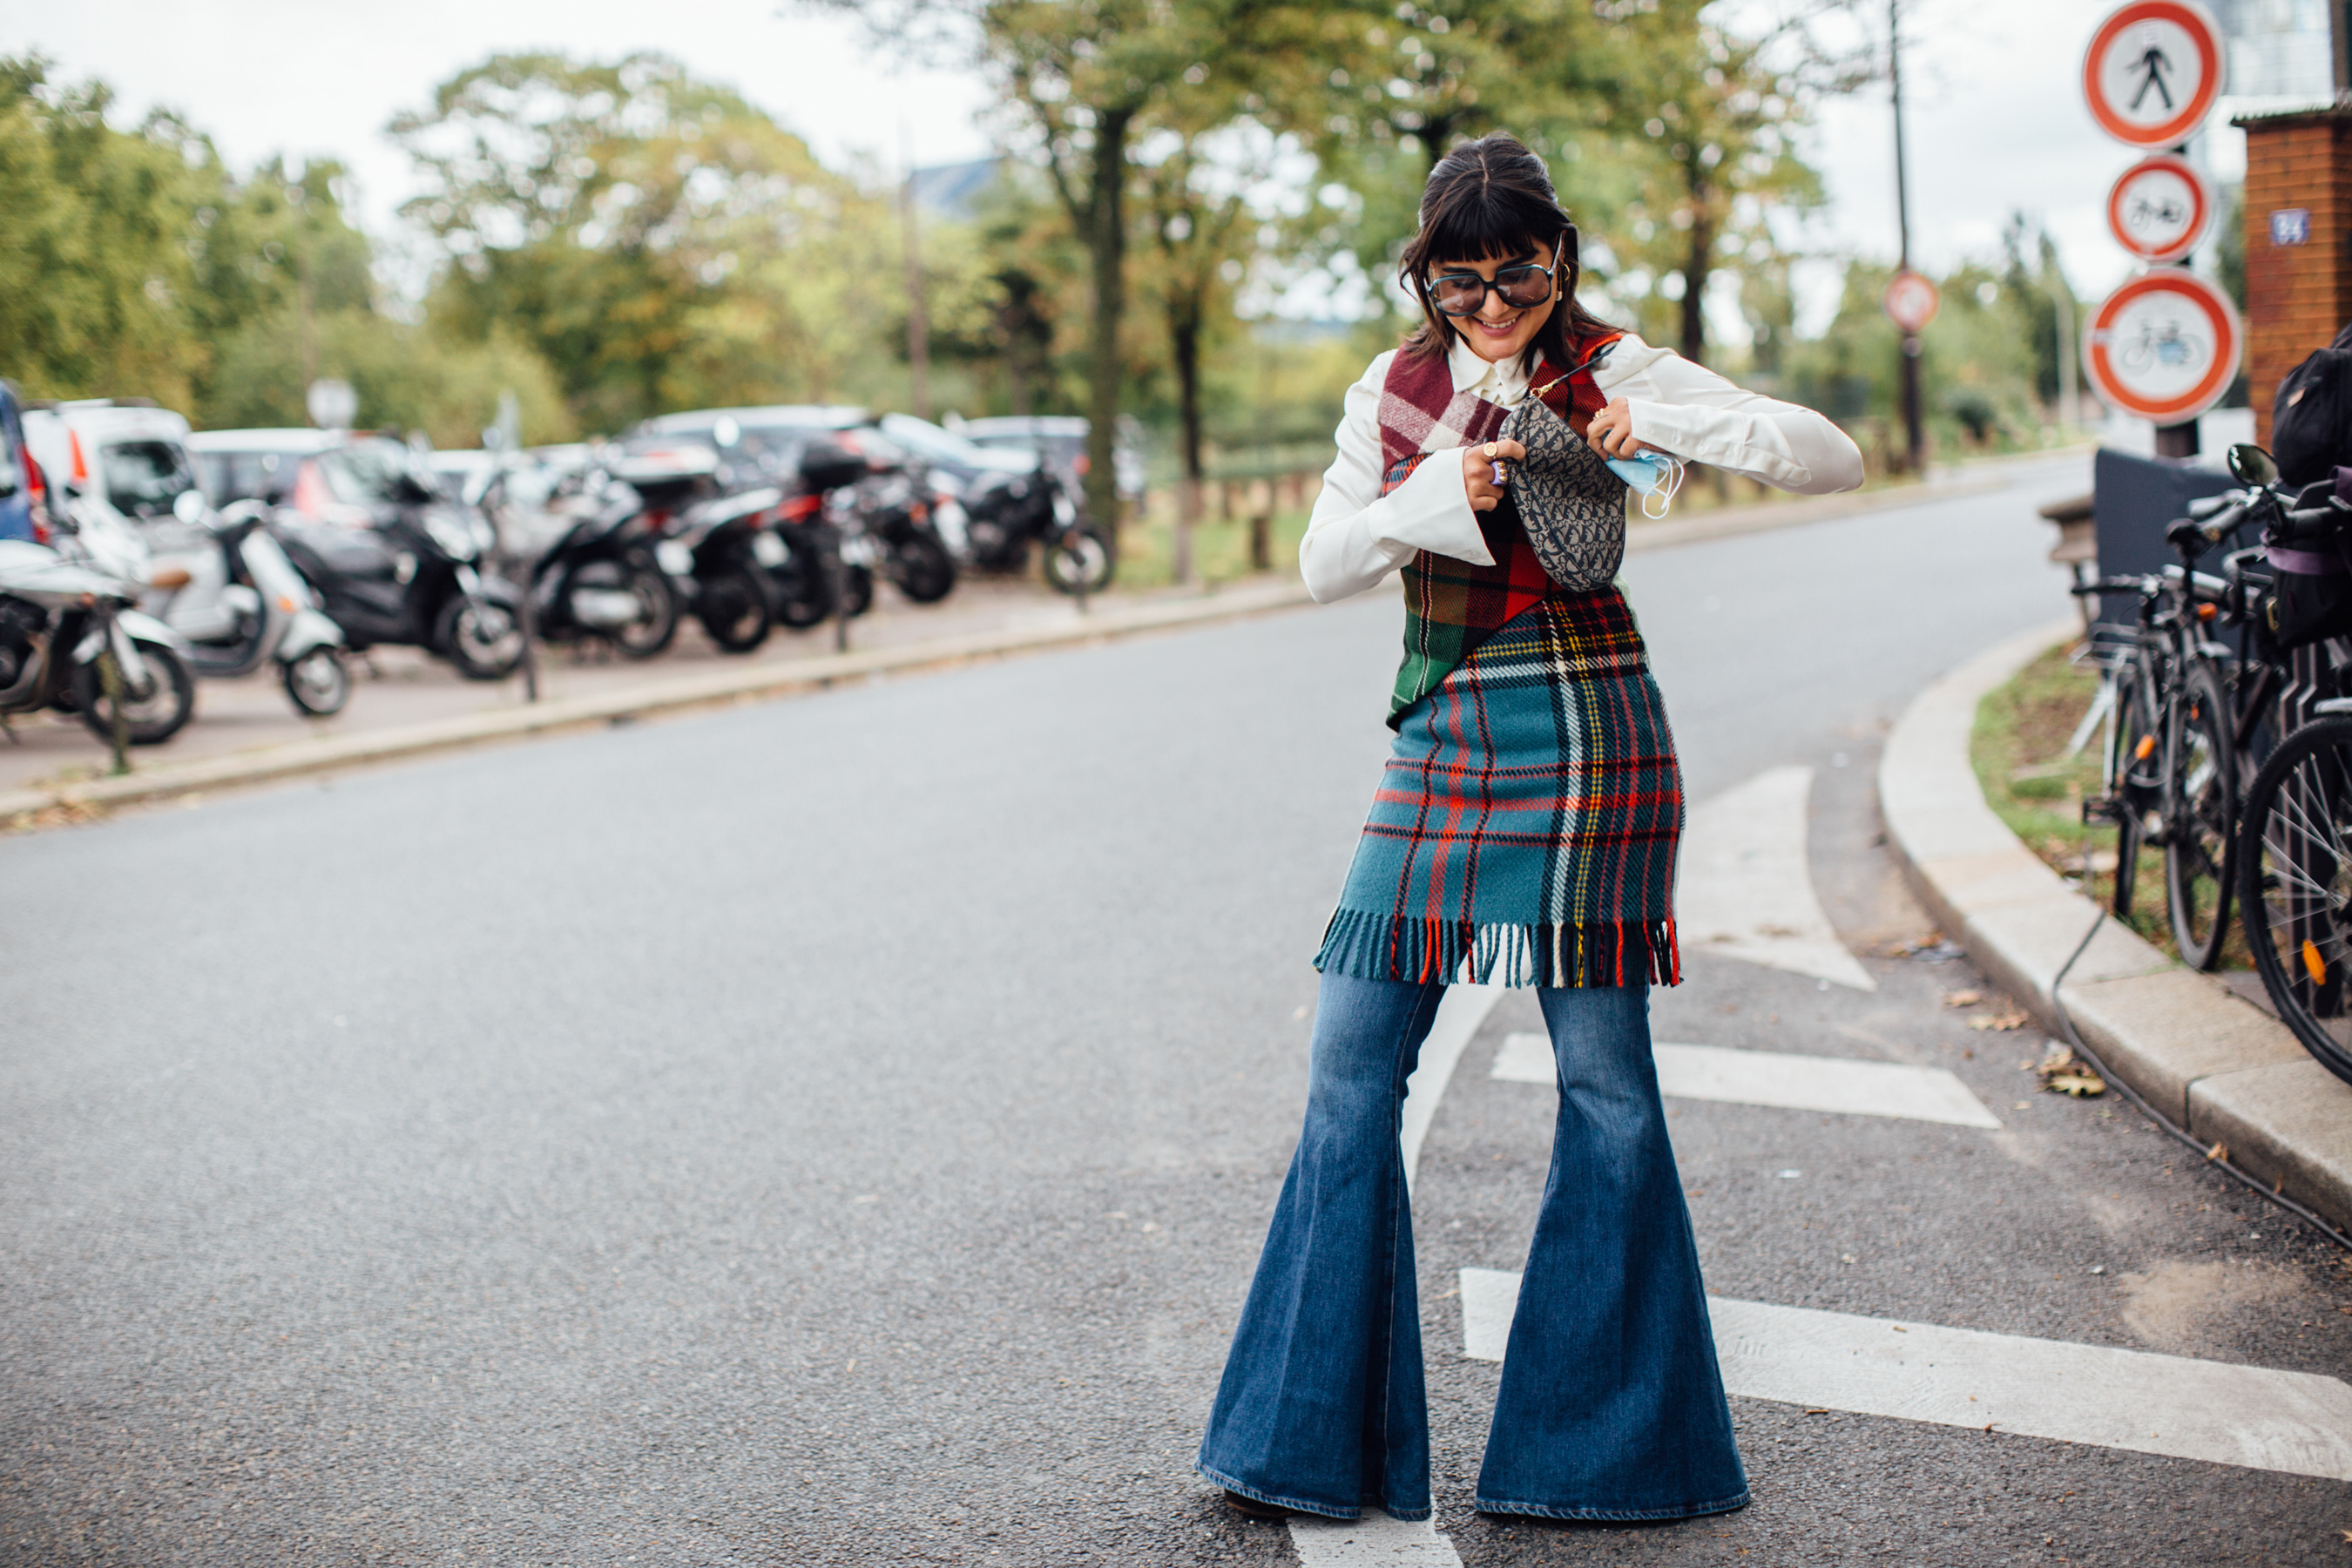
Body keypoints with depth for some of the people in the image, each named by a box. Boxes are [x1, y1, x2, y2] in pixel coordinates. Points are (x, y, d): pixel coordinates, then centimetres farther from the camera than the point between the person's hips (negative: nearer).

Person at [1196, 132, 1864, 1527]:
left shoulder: (1610, 373, -1)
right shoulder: (1394, 394, 11)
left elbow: (1835, 459, -6)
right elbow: (1324, 562, 3)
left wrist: (1655, 422, -19)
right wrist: (1442, 493, -13)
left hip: (1587, 738, -4)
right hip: (1439, 741, 4)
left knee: (1604, 1076, 2)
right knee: (1353, 1063, 1)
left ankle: (1608, 1445, 17)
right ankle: (1322, 1437, 14)